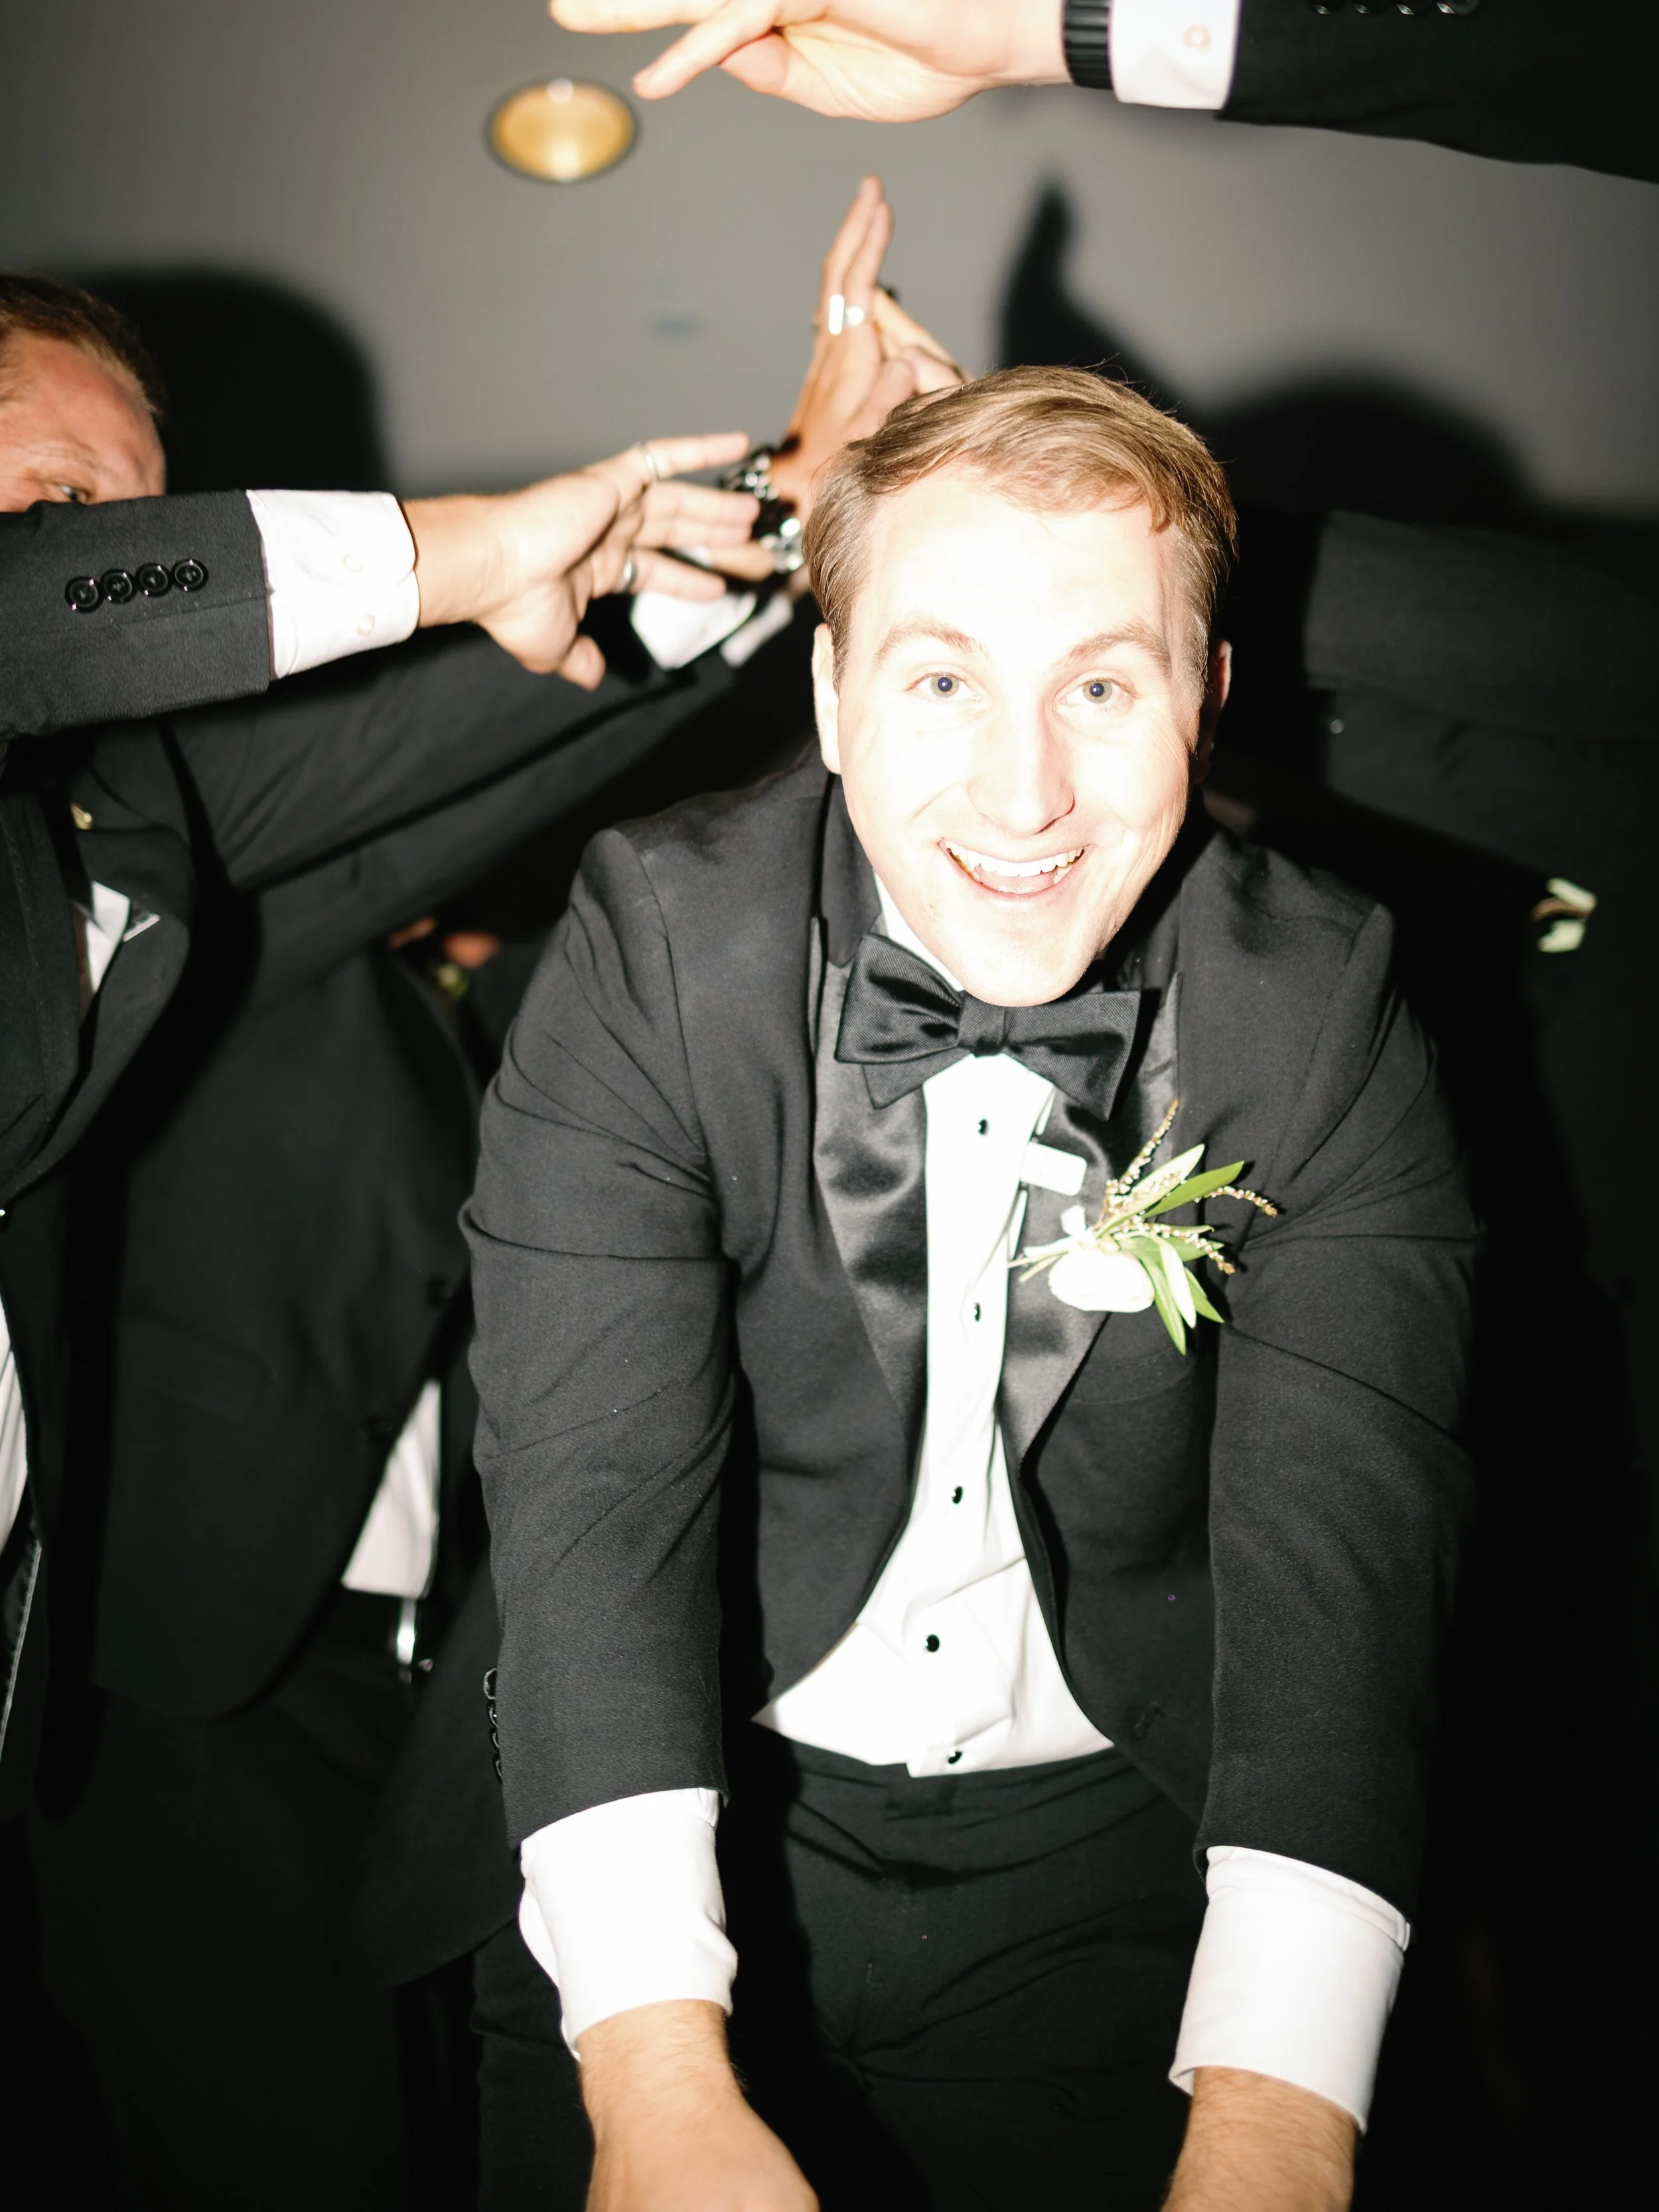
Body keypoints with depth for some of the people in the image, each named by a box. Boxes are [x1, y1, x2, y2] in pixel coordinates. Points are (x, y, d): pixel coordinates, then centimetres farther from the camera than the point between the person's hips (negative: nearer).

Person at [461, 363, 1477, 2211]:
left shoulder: (1325, 1014, -8)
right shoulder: (649, 946, -9)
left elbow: (1341, 1546, -16)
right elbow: (593, 1482, -17)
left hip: (1128, 1846, 0)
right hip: (708, 1805, 0)